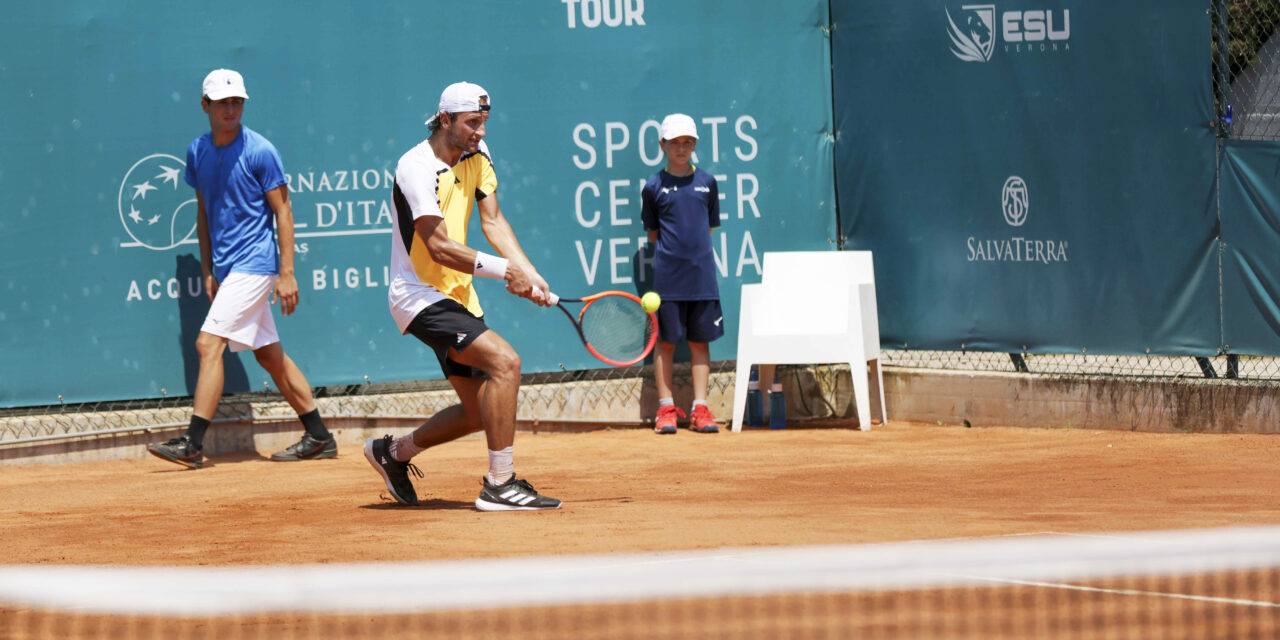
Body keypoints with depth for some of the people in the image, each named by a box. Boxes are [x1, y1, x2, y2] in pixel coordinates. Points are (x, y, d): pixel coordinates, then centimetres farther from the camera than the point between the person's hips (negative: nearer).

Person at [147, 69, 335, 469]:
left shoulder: (260, 152, -11)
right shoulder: (198, 151, 8)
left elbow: (283, 212, -9)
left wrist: (287, 274, -13)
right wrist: (207, 270, 12)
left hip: (255, 262, -7)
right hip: (228, 267, 7)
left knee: (209, 342, -16)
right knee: (269, 354, 11)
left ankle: (193, 443, -16)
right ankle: (319, 437, 19)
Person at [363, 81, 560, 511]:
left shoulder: (476, 154, 6)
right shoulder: (417, 168, -19)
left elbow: (492, 221, 5)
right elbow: (439, 247, -24)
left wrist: (528, 273, -10)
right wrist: (504, 271, -25)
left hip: (459, 297, 9)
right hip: (420, 295, -9)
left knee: (478, 413, 9)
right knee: (504, 361, -26)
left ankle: (393, 452, 32)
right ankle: (500, 485, -23)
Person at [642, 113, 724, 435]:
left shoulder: (707, 183, 8)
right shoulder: (654, 187, 2)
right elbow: (652, 232, 11)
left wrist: (694, 246, 6)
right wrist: (670, 247, 2)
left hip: (702, 275, 2)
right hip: (668, 276, -2)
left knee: (700, 341, 4)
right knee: (666, 341, 0)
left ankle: (699, 409, 7)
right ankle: (666, 408, 6)